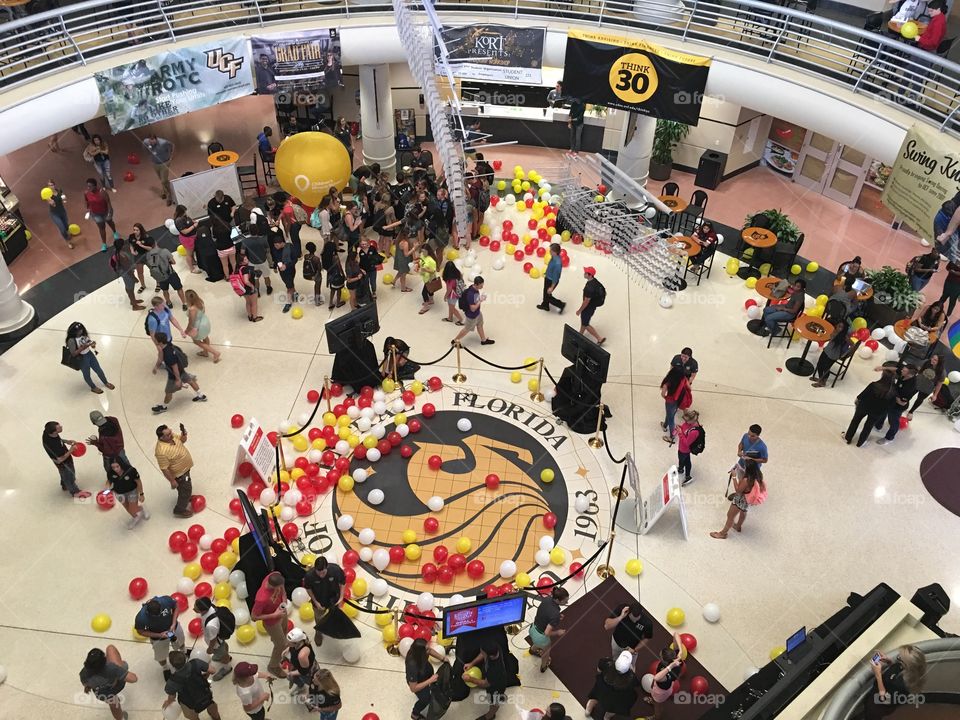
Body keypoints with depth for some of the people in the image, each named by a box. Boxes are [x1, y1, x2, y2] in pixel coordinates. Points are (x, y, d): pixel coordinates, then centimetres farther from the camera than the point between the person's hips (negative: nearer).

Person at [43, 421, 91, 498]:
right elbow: (61, 459, -31)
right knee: (69, 477, 22)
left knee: (64, 475, 34)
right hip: (63, 463, -7)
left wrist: (66, 441, -8)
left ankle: (65, 486, 62)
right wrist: (71, 450, -21)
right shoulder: (54, 445, -46)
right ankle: (75, 492, 49)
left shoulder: (47, 432, -24)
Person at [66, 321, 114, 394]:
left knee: (98, 369, 18)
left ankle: (106, 383, 42)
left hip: (90, 354, 6)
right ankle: (93, 388, 39)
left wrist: (92, 343, -16)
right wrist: (82, 348, -32)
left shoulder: (84, 335, -7)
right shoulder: (71, 340, -24)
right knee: (86, 374, 15)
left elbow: (89, 342, 8)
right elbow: (73, 354, -24)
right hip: (82, 358, -6)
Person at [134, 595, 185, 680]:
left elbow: (176, 607, -16)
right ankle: (165, 669, 59)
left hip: (174, 628, 2)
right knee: (161, 656, 25)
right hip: (158, 637, -2)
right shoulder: (141, 618, -40)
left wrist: (174, 624, -25)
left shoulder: (166, 600, -39)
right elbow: (141, 631, -19)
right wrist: (159, 635, -27)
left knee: (180, 644, 32)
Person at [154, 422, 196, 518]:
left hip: (185, 468, 8)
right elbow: (164, 469, -30)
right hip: (179, 474, -8)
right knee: (185, 490, 11)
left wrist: (184, 433, -19)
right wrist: (172, 481, -21)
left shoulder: (171, 437, -16)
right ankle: (180, 510, 34)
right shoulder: (161, 451, -40)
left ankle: (186, 498, 60)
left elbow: (182, 440, 3)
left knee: (187, 486, 32)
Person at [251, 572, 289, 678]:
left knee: (284, 633, 35)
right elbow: (253, 617, -29)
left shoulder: (274, 576, -29)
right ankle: (273, 666, 47)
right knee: (281, 644, 17)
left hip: (281, 613, 6)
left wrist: (284, 600, -19)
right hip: (272, 622, -6)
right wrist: (274, 615, -30)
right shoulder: (262, 599, -45)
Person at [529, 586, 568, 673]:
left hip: (533, 629, 6)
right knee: (546, 650, 31)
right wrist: (558, 632, -14)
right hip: (541, 637, -6)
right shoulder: (555, 614, -37)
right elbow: (547, 633, -32)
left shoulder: (547, 599, -16)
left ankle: (533, 650, 73)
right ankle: (543, 666, 61)